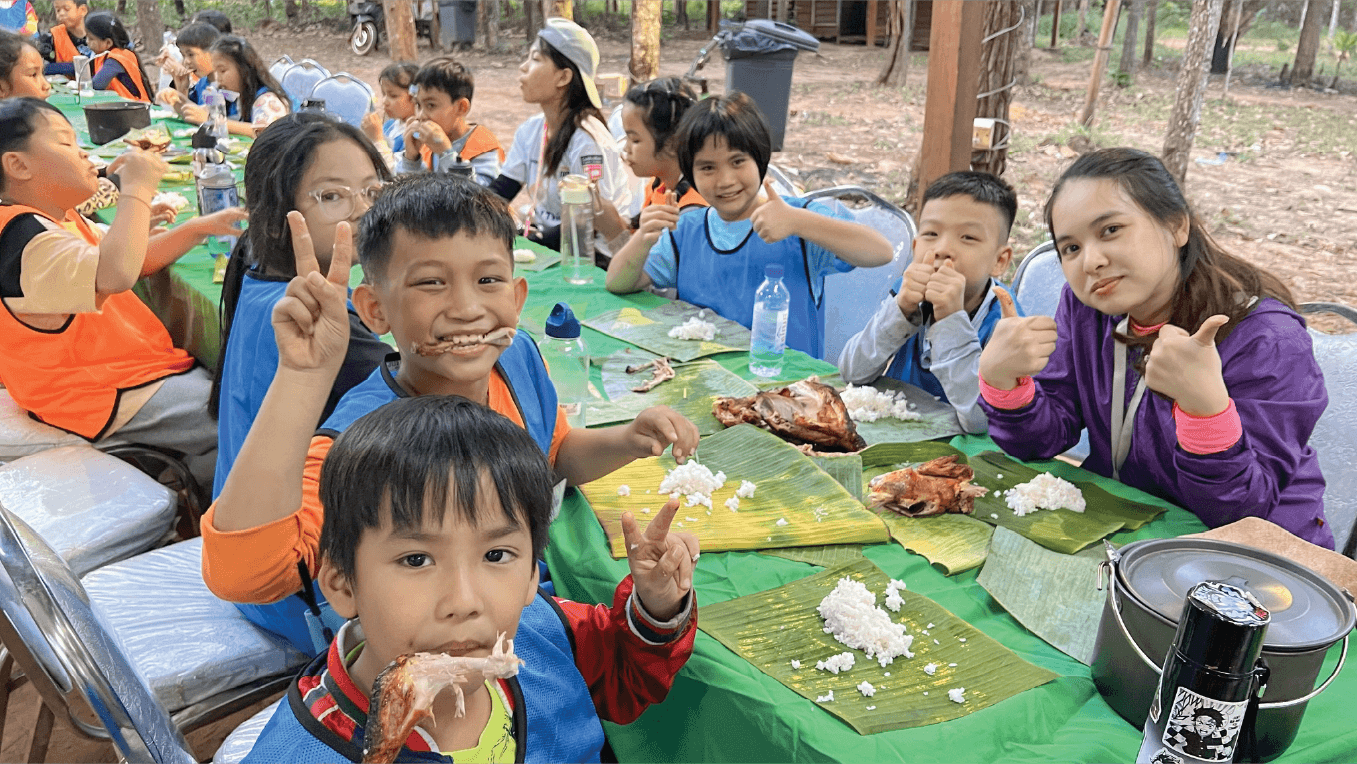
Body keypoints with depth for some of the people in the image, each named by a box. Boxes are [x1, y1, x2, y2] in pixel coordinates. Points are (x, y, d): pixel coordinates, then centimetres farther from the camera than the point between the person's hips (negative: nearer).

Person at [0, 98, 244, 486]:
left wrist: (197, 228, 7)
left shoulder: (62, 220, 13)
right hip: (112, 398, -11)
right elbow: (115, 274, -40)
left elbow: (135, 259, 22)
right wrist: (137, 188, -29)